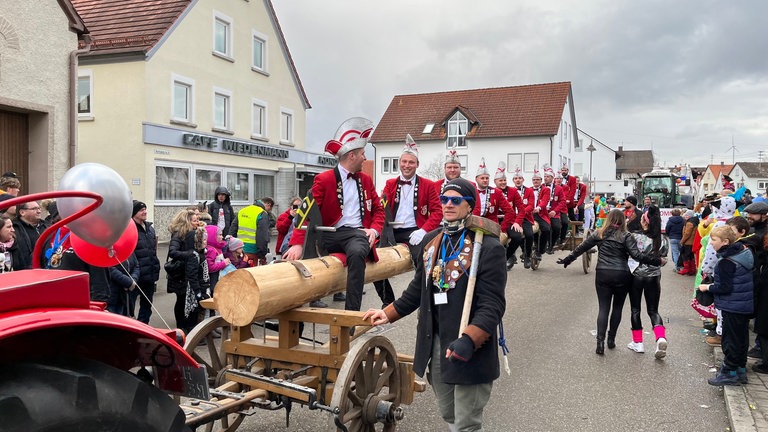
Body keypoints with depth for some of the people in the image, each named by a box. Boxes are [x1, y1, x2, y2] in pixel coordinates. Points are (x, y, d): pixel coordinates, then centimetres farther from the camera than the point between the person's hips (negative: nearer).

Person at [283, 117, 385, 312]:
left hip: (357, 232, 1)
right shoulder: (323, 180, 1)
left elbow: (378, 210, 22)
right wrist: (297, 243, -22)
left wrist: (374, 229, 0)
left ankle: (352, 312, -32)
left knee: (357, 253, -34)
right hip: (331, 234, -1)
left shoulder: (366, 180, 17)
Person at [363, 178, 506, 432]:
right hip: (435, 345, 6)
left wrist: (468, 340, -31)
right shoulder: (430, 241, 8)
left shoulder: (488, 247, -13)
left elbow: (492, 304, -18)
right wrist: (388, 313, 13)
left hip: (470, 349, -6)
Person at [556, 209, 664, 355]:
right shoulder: (626, 236, -2)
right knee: (617, 307, 16)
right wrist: (658, 261, -3)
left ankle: (600, 341, -9)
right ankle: (611, 339, 20)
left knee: (603, 308, 4)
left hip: (602, 274, 1)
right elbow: (637, 255, -12)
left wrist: (567, 260, 21)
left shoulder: (599, 234, 5)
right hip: (621, 276, -1)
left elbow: (581, 248, 11)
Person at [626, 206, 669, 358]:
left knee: (635, 309, 11)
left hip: (636, 276, -3)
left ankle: (637, 343, 16)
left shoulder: (636, 237, -17)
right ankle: (661, 338, -11)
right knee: (653, 310, 12)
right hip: (654, 277, 3)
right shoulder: (663, 240, -3)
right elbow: (663, 257, 4)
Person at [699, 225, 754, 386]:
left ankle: (729, 373, 8)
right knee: (741, 338, 17)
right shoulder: (743, 251, 5)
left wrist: (708, 287, -7)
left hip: (732, 306, -9)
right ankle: (740, 370, 28)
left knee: (730, 340, 1)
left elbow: (725, 287, -22)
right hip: (746, 305, 9)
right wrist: (714, 285, 12)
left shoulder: (726, 262, -23)